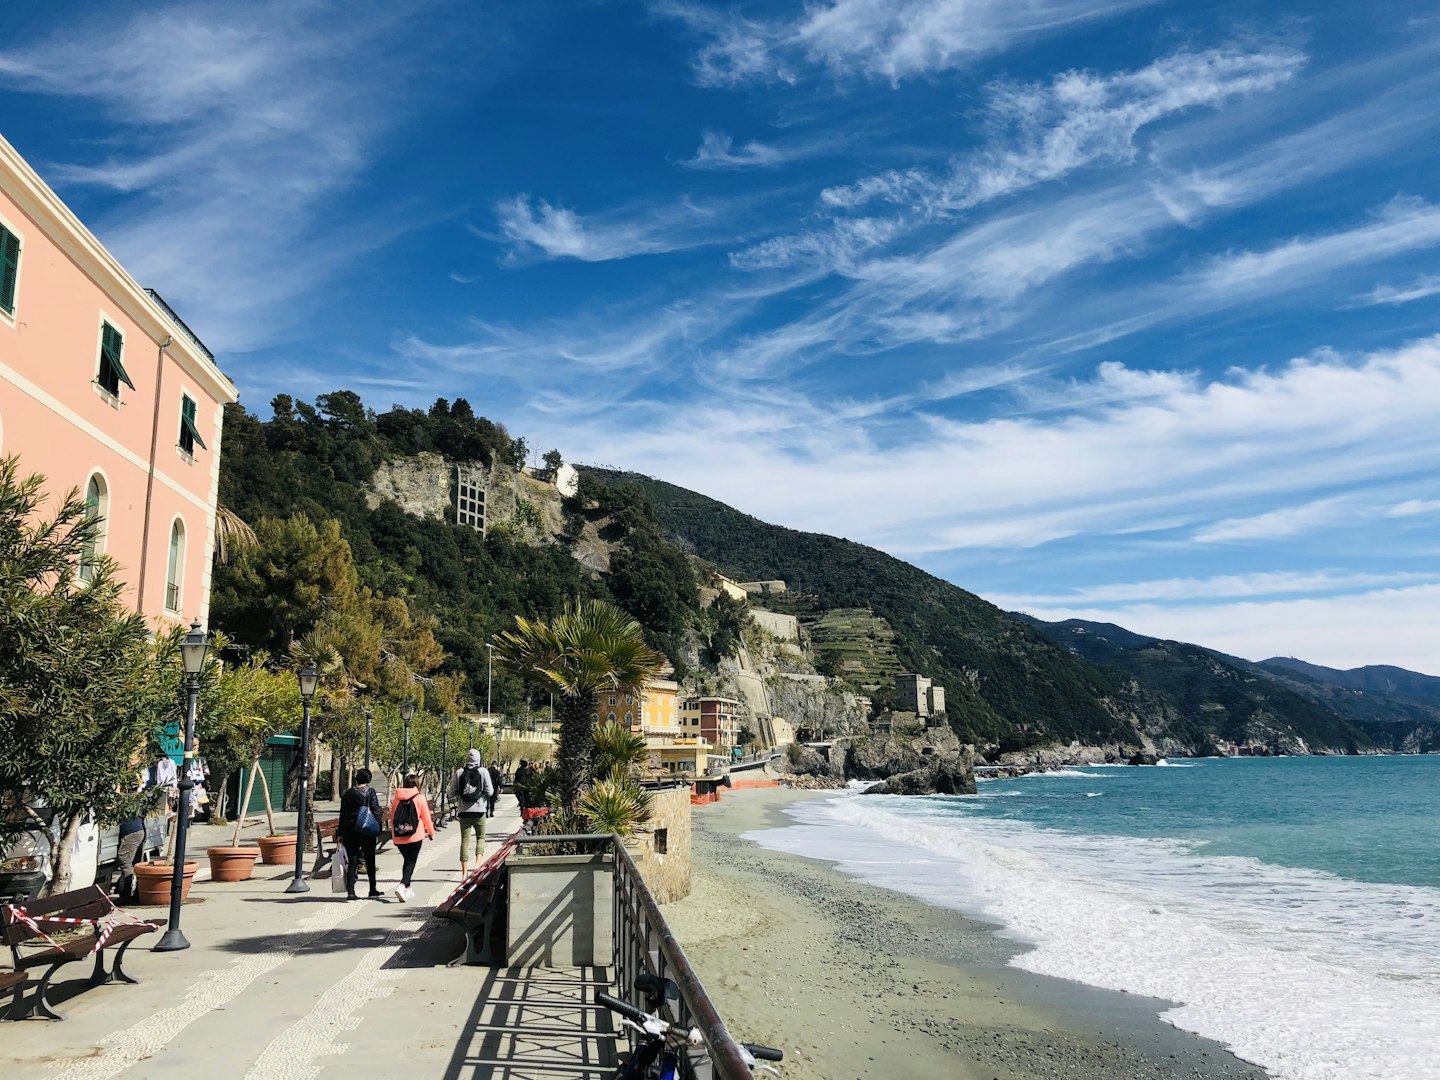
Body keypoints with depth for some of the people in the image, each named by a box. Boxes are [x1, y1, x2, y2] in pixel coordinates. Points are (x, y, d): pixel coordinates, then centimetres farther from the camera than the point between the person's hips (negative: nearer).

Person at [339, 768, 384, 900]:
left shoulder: (347, 794, 9)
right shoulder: (370, 791, -4)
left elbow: (342, 815, 11)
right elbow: (376, 810, -11)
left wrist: (341, 834, 14)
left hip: (349, 831, 3)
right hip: (367, 831, -3)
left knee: (352, 862, 5)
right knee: (370, 860, 9)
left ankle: (350, 892, -1)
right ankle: (373, 890, 15)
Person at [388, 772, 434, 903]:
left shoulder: (397, 798, 6)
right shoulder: (420, 798, -5)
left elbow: (392, 817, 12)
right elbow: (426, 817, -2)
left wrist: (393, 834, 24)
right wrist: (431, 832, 12)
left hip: (399, 837, 4)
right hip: (415, 836, -4)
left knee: (406, 860, 19)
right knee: (411, 862, -2)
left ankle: (407, 889, 24)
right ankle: (402, 886, -22)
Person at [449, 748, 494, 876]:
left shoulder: (459, 772, 1)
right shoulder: (483, 771, -4)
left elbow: (452, 793, 1)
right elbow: (489, 791, -5)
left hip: (464, 811, 2)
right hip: (479, 810, -1)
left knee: (465, 840, 6)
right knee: (481, 837, 14)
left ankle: (464, 872, 6)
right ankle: (478, 863, -7)